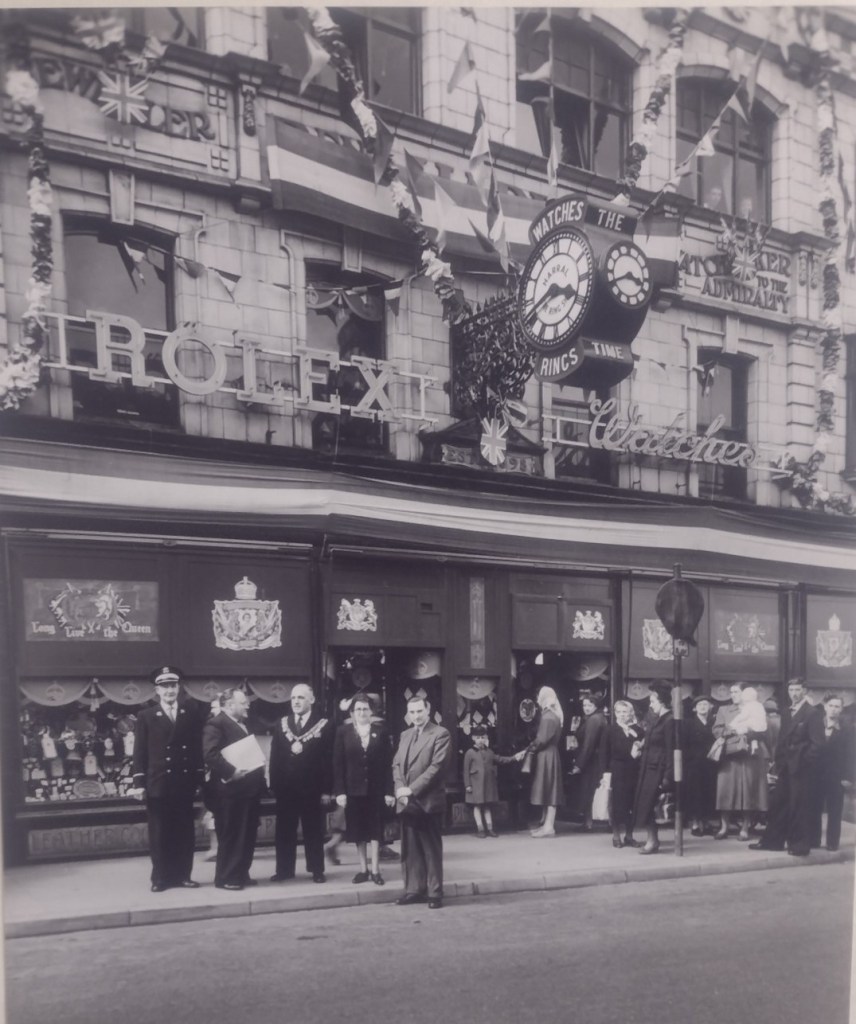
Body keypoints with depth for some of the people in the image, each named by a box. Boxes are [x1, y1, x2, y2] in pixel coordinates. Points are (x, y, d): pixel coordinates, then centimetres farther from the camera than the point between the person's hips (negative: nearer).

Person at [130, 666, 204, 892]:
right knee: (159, 833, 3)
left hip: (184, 784, 2)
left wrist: (199, 779, 1)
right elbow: (140, 753, 0)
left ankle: (183, 875, 15)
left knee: (185, 832, 6)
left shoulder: (191, 714, 7)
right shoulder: (146, 716, 3)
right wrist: (139, 783, -6)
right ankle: (161, 878, 10)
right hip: (157, 784, -2)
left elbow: (198, 748, 6)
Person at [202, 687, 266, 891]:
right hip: (231, 789, -9)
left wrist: (259, 770, 12)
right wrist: (231, 771, -26)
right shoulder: (215, 724, -11)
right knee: (230, 835, -3)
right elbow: (210, 754, -22)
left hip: (249, 788, 9)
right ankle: (225, 877, 5)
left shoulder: (244, 725, 19)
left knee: (247, 835, 13)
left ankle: (241, 874, 21)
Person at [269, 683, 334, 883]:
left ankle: (317, 870, 16)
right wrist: (274, 784, -2)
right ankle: (284, 869, 18)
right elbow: (275, 756, 5)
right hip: (285, 787, 3)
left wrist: (326, 789, -10)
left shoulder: (324, 725, -4)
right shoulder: (281, 724, 6)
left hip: (312, 788, -3)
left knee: (313, 830, 7)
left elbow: (328, 759, -6)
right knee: (284, 830, 8)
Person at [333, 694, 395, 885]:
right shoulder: (343, 732, 0)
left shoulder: (380, 731, 1)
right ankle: (363, 868, 18)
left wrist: (389, 790, -7)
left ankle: (375, 869, 8)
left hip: (375, 789, 0)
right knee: (358, 830, 8)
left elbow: (388, 763, -1)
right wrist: (339, 791, -10)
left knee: (375, 828, 3)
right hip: (353, 789, 1)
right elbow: (338, 763, -3)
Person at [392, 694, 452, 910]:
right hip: (407, 801, 6)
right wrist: (400, 789, -5)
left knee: (432, 849, 1)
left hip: (429, 801, -6)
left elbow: (437, 766, -14)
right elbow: (396, 764, 13)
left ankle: (434, 892, 8)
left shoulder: (440, 734, -6)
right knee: (410, 849, 10)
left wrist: (412, 789, -16)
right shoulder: (405, 735, 16)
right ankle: (414, 889, 18)